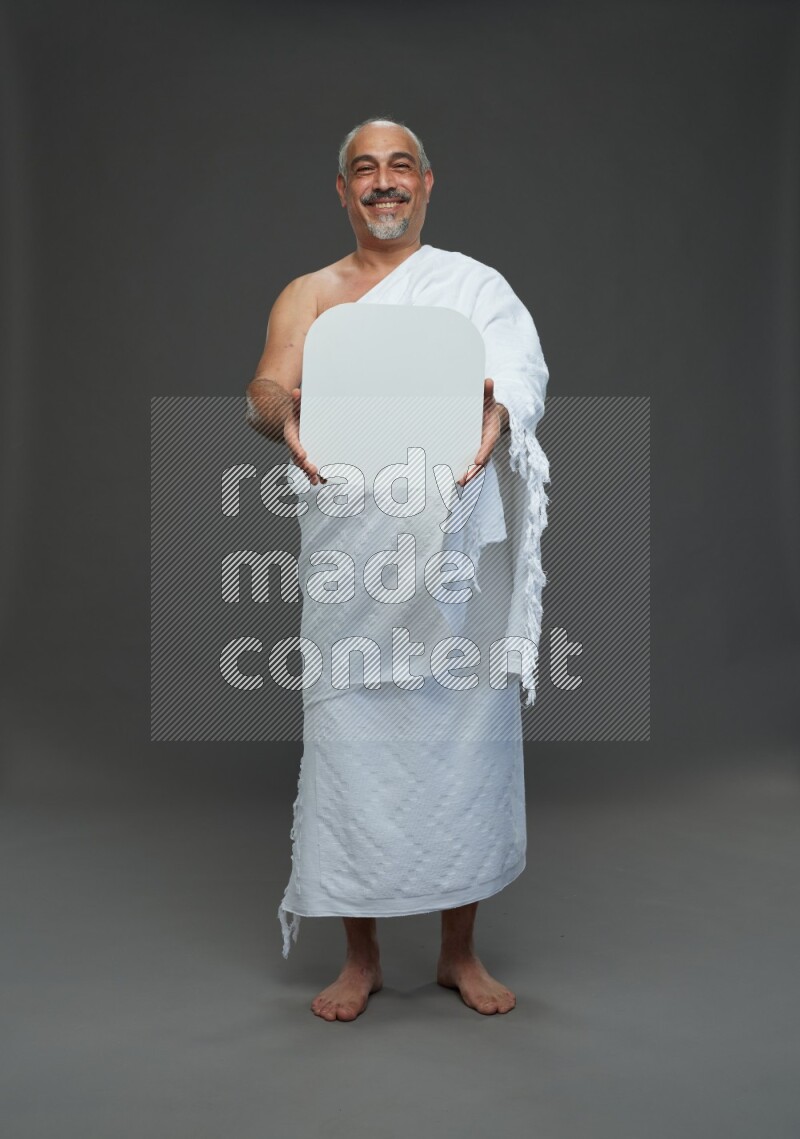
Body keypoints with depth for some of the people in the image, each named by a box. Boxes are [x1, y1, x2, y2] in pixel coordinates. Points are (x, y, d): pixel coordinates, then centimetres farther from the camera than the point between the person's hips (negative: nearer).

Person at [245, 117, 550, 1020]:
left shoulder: (476, 286, 11)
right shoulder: (310, 295, 14)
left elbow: (520, 370, -8)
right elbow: (265, 387, -3)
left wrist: (497, 414, -33)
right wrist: (285, 416, -28)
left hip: (461, 548, 0)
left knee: (465, 738, 4)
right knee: (352, 741, 1)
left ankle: (460, 951, 25)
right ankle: (361, 957, 22)